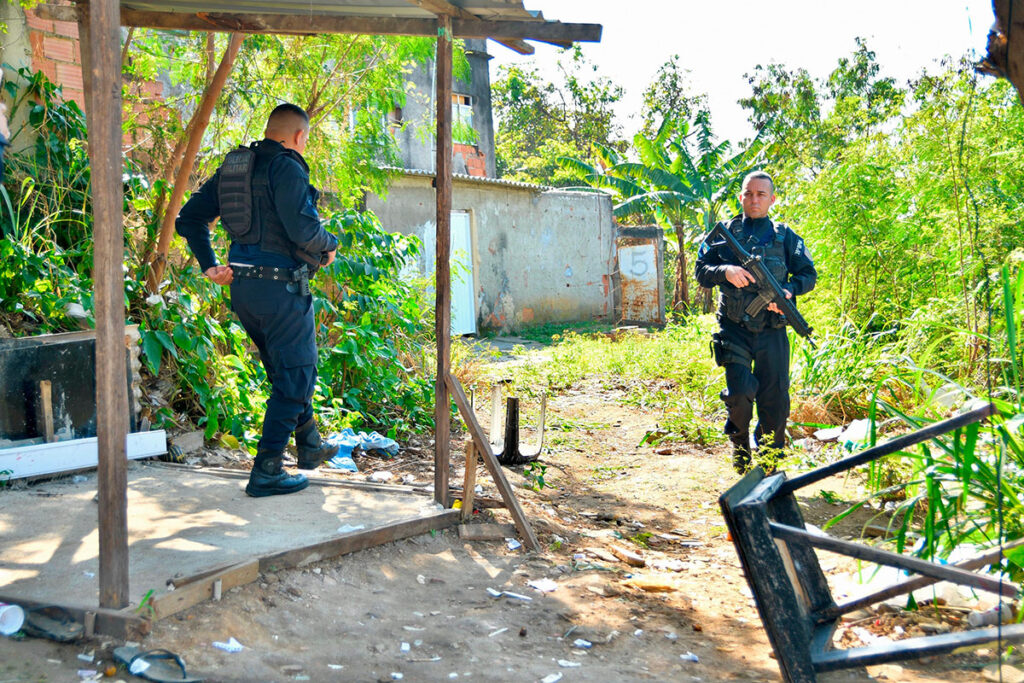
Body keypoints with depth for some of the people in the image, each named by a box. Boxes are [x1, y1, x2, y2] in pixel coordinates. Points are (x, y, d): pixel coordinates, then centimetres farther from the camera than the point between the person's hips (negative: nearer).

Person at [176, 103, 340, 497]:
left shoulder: (232, 167, 13)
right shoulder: (286, 168, -13)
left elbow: (188, 219, 15)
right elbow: (303, 230, -24)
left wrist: (209, 265, 13)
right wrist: (329, 245, -4)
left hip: (242, 287, 9)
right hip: (280, 287, -9)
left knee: (285, 370, 22)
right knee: (295, 378, 1)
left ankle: (310, 446, 36)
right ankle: (266, 472, 1)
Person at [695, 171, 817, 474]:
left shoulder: (785, 237, 9)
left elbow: (809, 275, 11)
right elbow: (702, 272, 5)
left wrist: (788, 290, -10)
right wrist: (725, 271, -16)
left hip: (772, 331, 2)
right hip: (734, 328, -1)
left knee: (775, 400, 3)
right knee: (740, 391, -16)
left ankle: (768, 467, 20)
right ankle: (740, 443, 15)